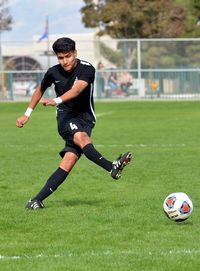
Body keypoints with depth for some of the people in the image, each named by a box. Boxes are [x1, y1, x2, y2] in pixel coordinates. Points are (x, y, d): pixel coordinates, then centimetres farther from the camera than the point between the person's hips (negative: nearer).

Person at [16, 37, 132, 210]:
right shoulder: (54, 72, 2)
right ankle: (112, 167, -53)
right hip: (65, 117, 1)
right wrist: (27, 114, 24)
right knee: (81, 137, -35)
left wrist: (56, 101, -45)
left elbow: (77, 89, -29)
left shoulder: (87, 69, -11)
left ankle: (37, 200, -11)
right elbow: (40, 90, 23)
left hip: (85, 118, -1)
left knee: (69, 161, -15)